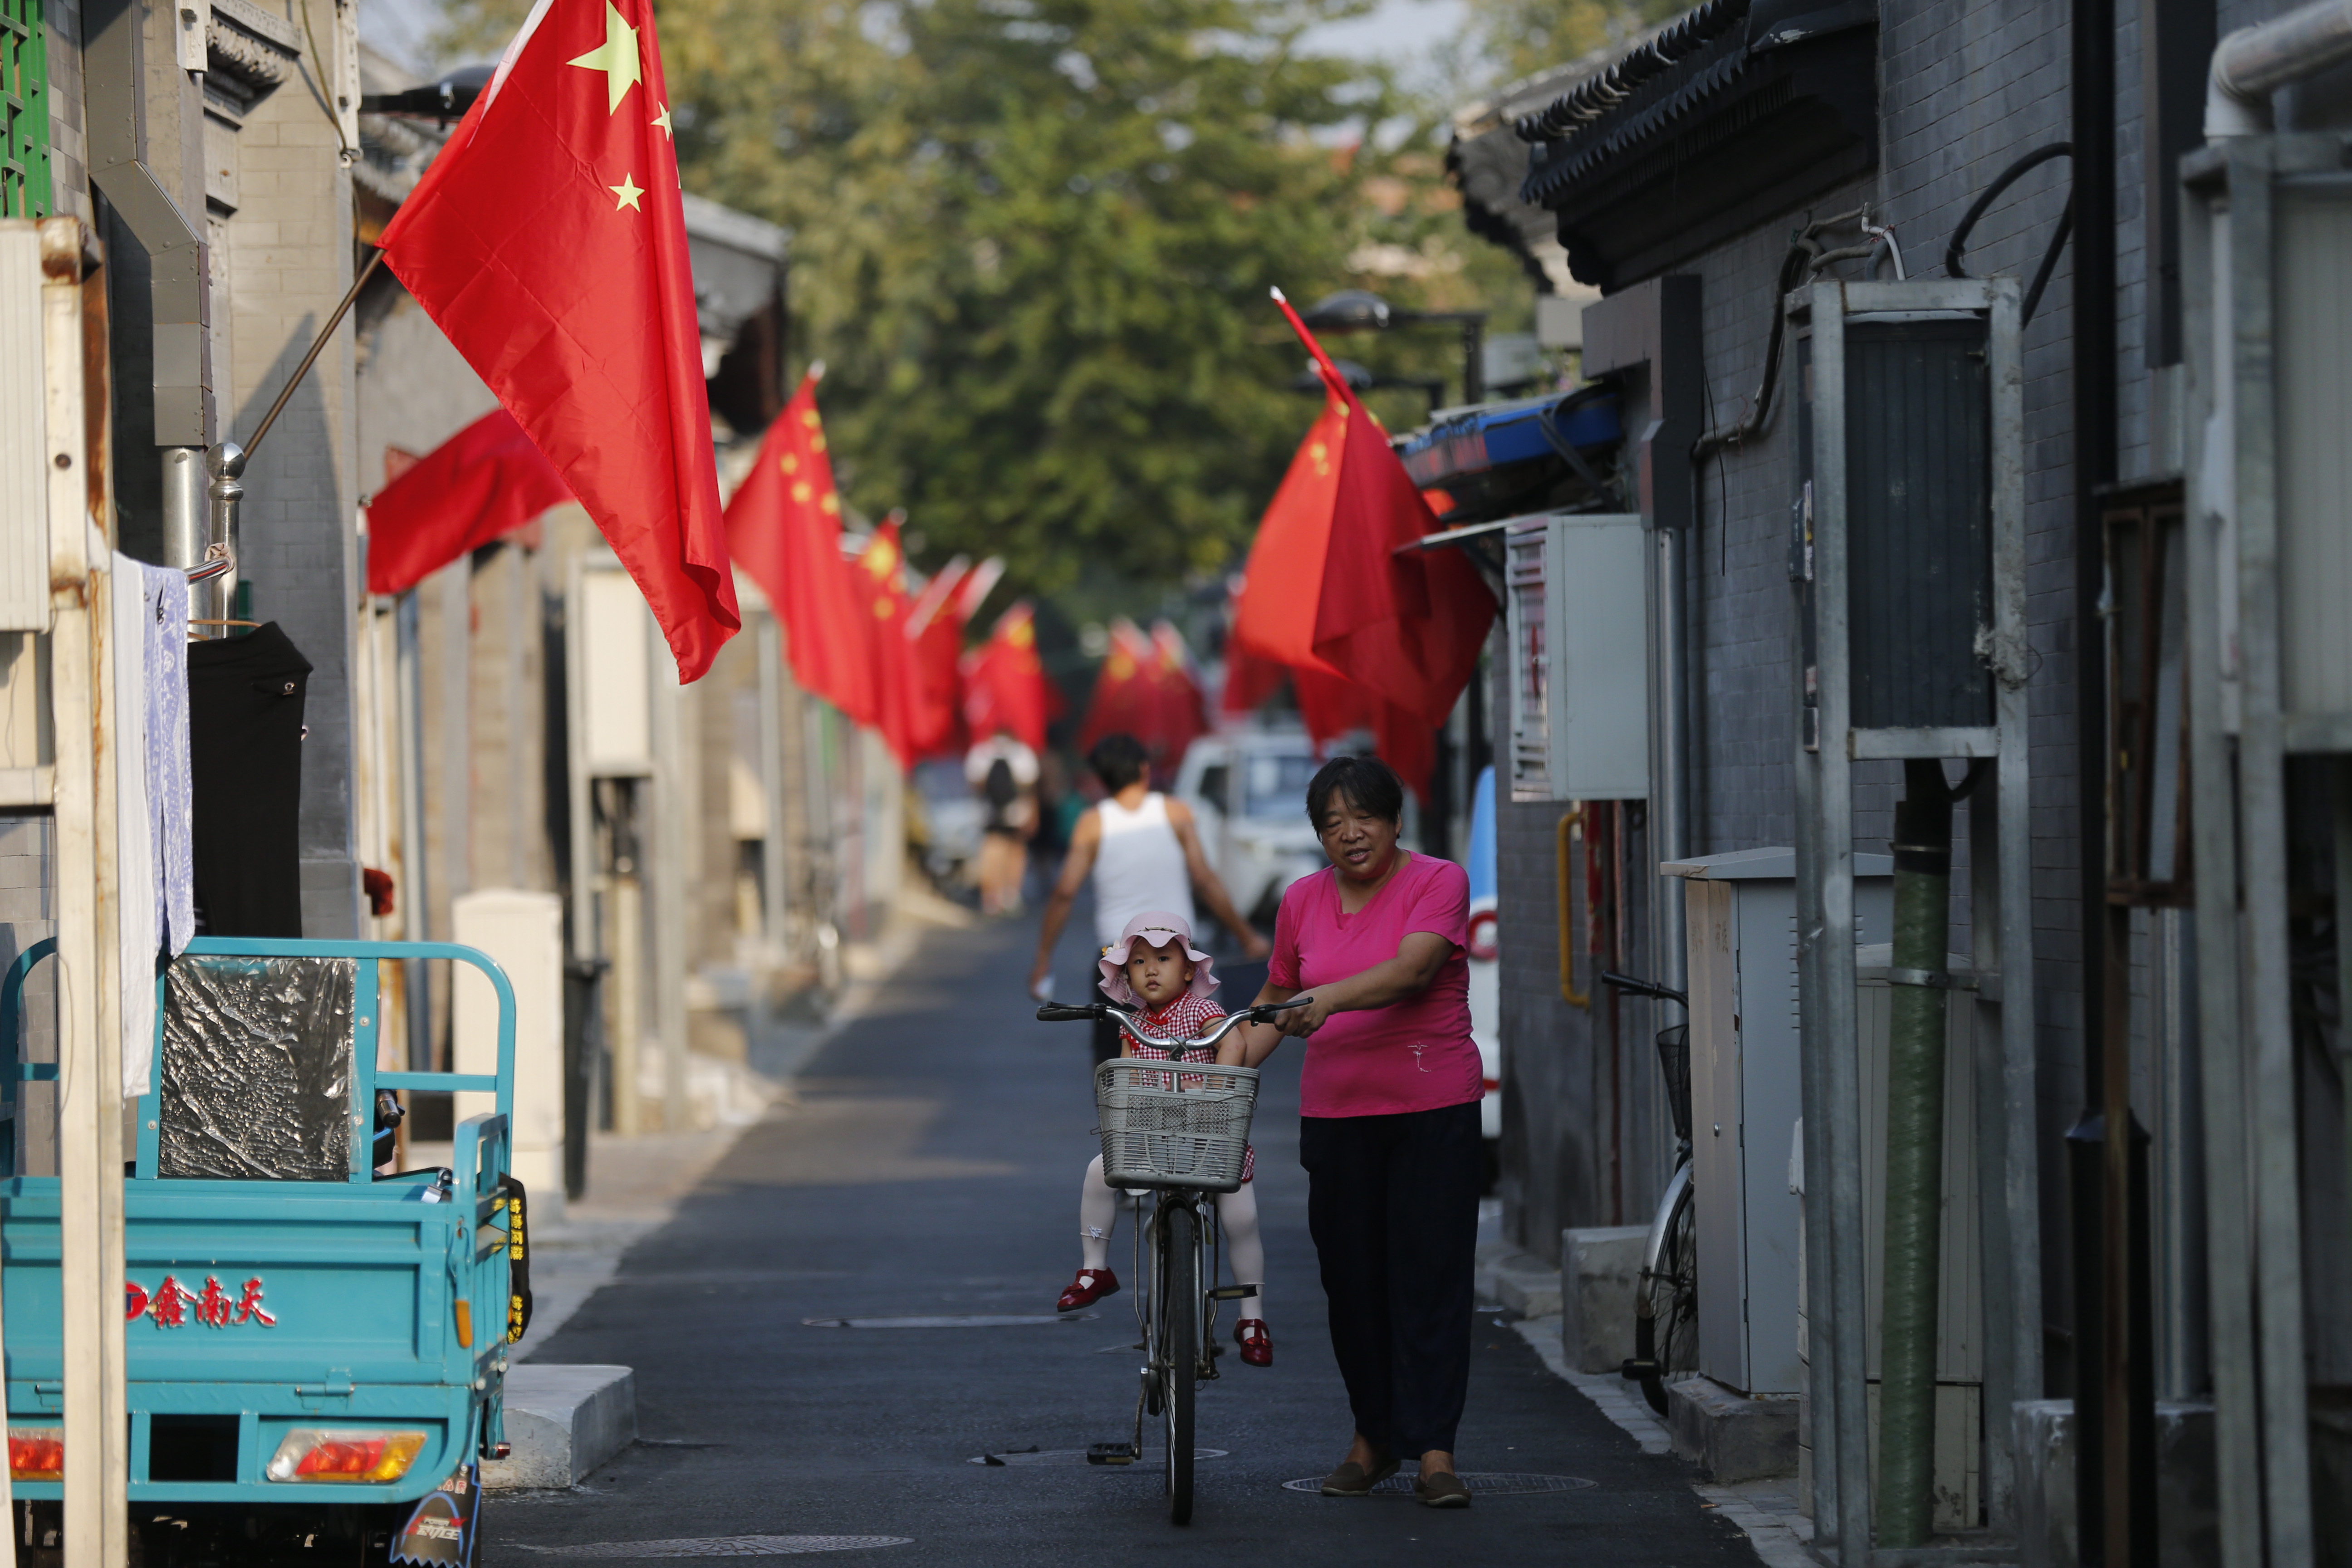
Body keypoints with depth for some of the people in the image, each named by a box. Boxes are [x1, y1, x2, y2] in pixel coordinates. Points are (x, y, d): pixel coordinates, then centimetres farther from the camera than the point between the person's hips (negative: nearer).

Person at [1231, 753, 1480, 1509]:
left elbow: (1412, 970, -19)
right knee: (1352, 1281, 6)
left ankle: (1433, 1451, -6)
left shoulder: (1437, 882, -4)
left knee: (1430, 1278, -6)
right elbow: (1276, 996, 21)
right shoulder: (1303, 901, 10)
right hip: (1335, 1112, 4)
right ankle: (1372, 1438, 18)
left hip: (1433, 1111, -4)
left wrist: (1330, 999, -32)